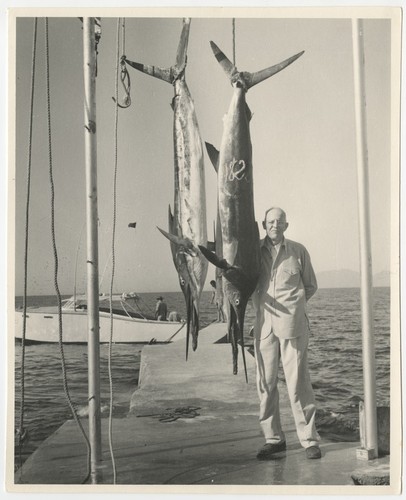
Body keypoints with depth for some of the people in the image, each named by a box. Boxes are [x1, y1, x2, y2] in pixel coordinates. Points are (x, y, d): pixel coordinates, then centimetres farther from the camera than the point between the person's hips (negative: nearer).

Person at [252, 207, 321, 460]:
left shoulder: (298, 251, 5)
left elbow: (311, 286, 14)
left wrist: (292, 306, 8)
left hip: (292, 324, -2)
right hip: (264, 324, 3)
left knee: (298, 382, -3)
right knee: (266, 382, 4)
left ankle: (310, 439, 7)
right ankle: (274, 438, 16)